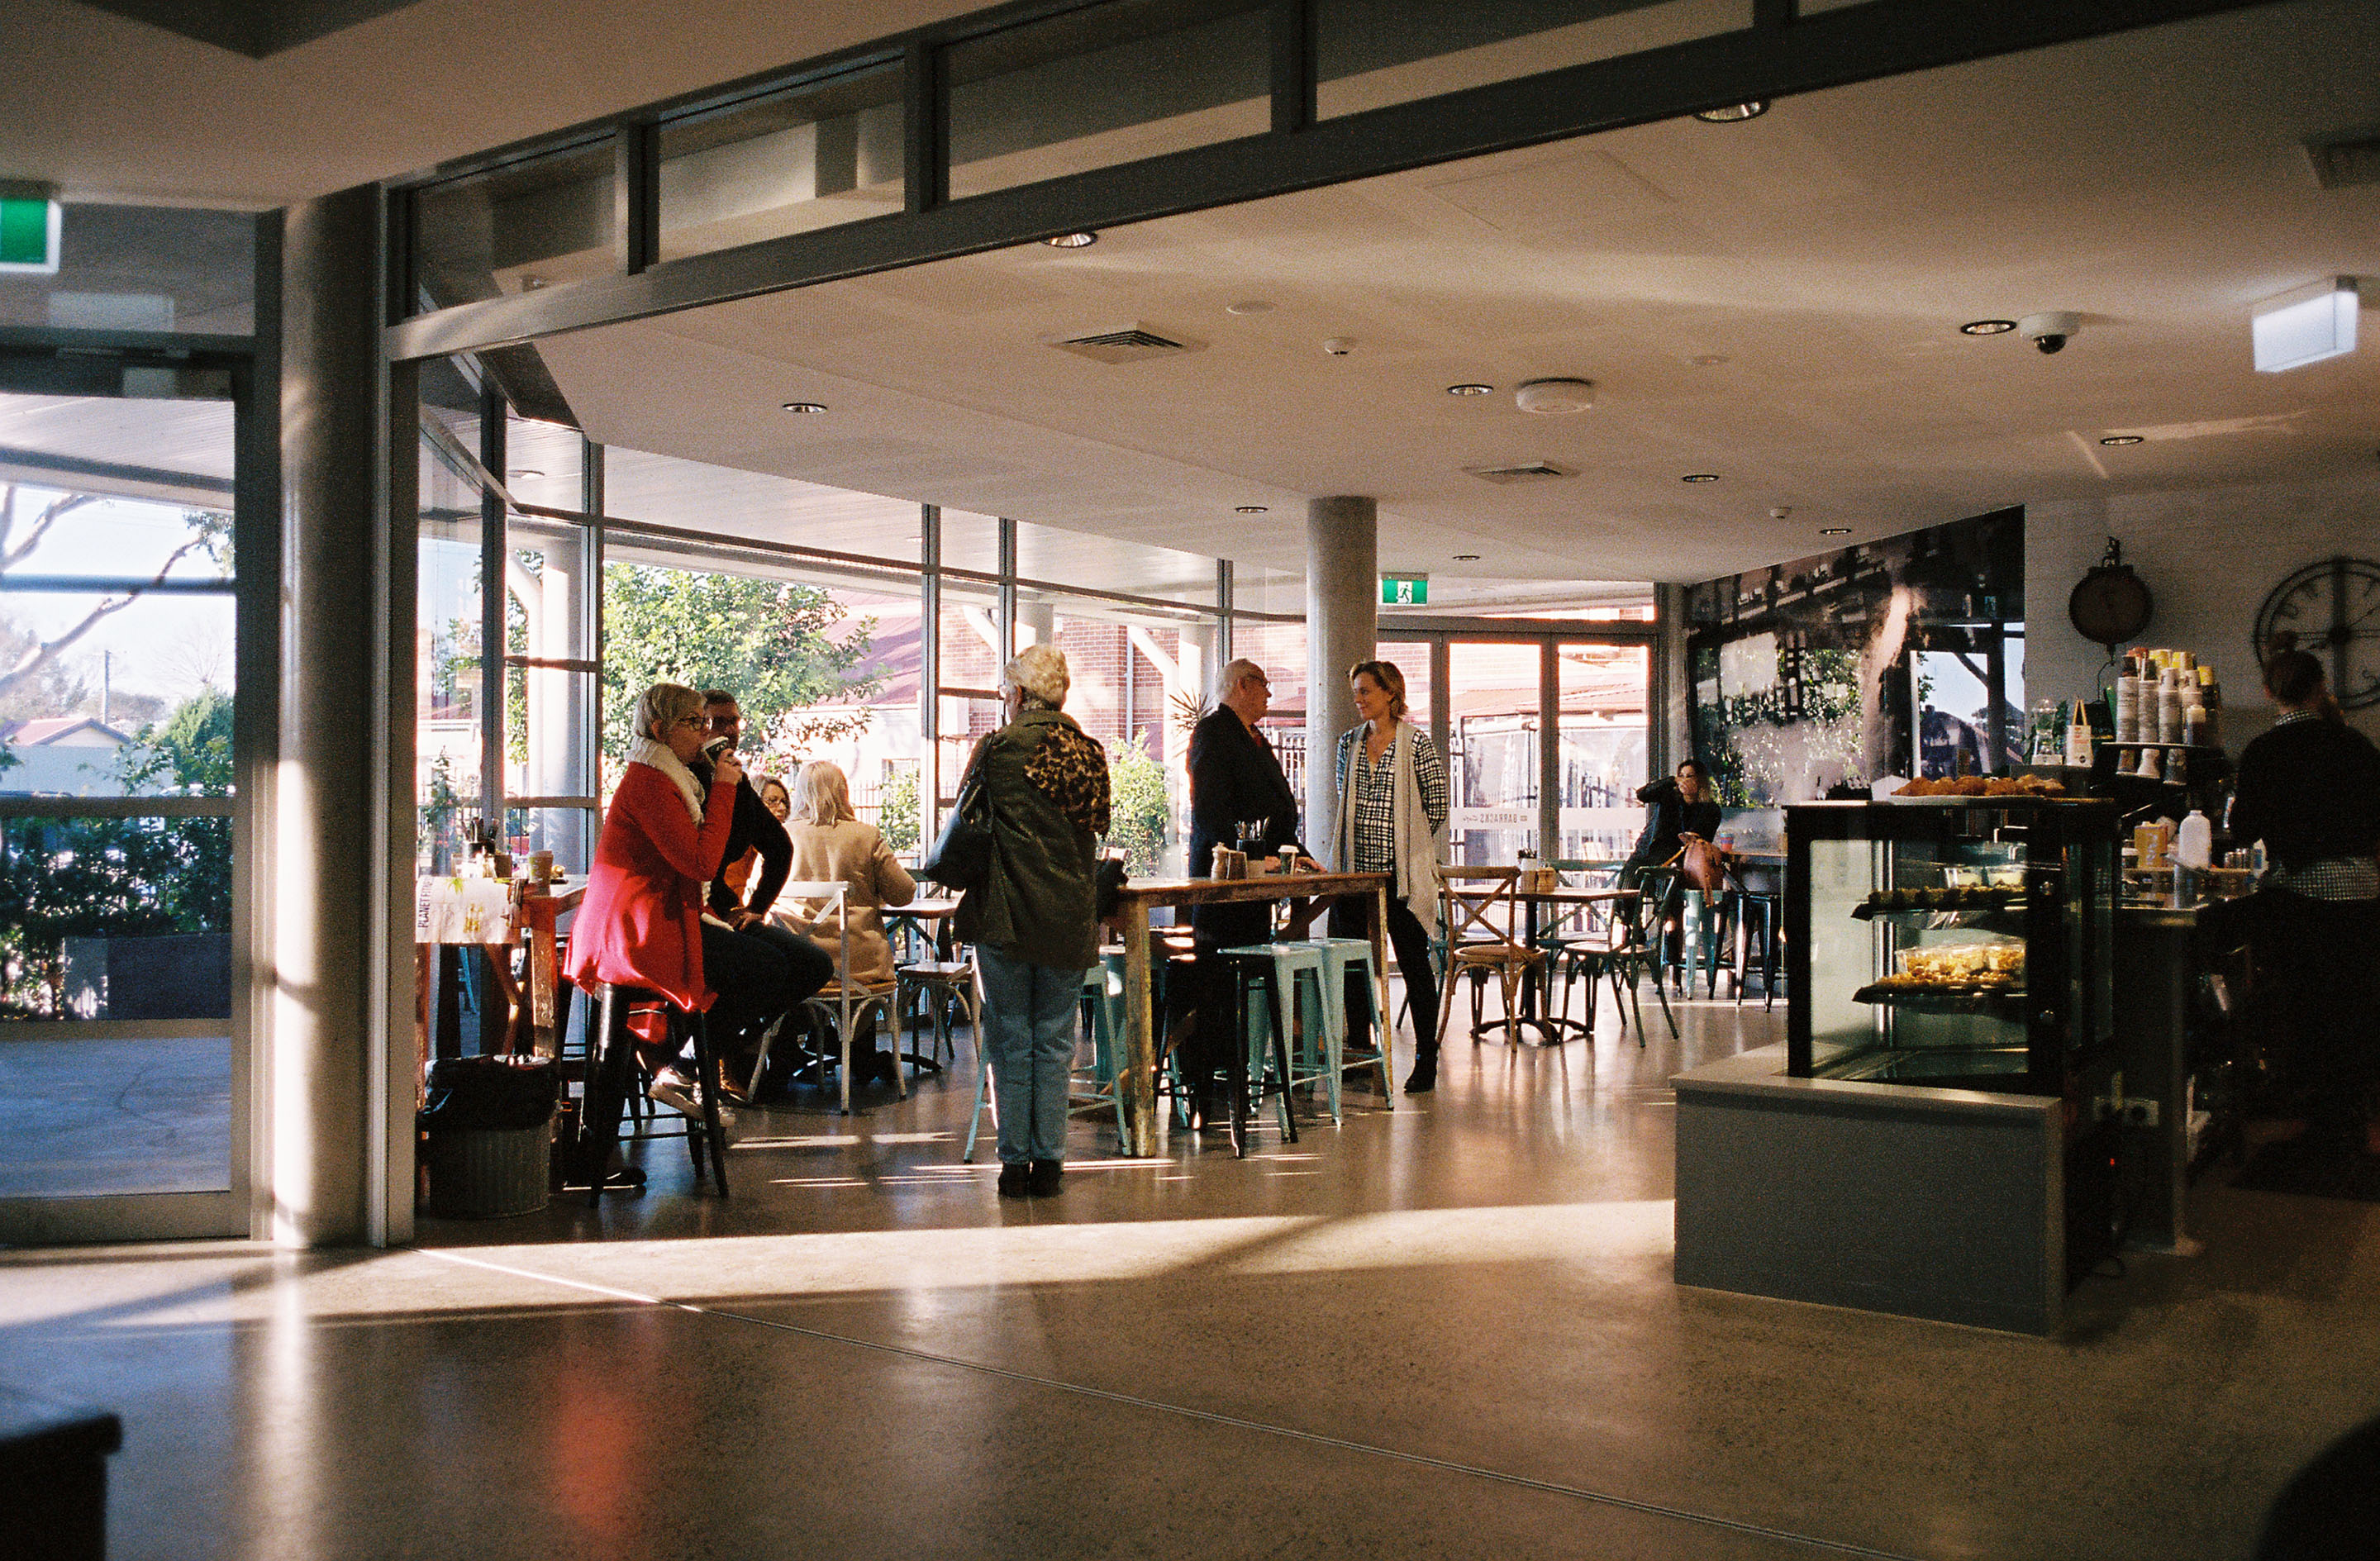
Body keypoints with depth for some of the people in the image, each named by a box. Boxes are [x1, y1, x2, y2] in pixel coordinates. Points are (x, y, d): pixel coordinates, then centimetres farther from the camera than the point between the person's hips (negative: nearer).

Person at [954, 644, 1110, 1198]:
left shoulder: (997, 748, -7)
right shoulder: (1090, 752, 3)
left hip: (1006, 916, -3)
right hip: (1071, 917, 3)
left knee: (1011, 1038, 6)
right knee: (1055, 1041, 9)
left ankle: (1014, 1162, 9)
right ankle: (1048, 1163, 11)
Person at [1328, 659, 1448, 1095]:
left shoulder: (1416, 743, -5)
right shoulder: (1350, 743, 11)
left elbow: (1436, 805, -2)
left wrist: (1405, 845, 2)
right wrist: (1356, 843, 13)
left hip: (1401, 872, -5)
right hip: (1355, 870, 5)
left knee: (1414, 963, 0)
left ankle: (1426, 1062, 6)